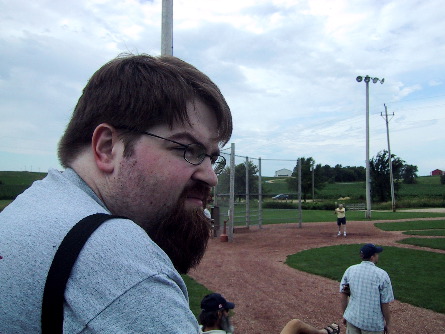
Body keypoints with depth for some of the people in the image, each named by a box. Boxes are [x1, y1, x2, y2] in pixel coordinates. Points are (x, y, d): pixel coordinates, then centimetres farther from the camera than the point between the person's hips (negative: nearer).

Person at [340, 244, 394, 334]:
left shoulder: (349, 270, -3)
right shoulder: (382, 275, -14)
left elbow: (343, 295, 3)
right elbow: (385, 303, -11)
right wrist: (388, 323, 4)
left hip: (352, 318, 4)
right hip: (373, 324, -3)